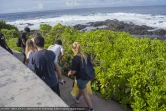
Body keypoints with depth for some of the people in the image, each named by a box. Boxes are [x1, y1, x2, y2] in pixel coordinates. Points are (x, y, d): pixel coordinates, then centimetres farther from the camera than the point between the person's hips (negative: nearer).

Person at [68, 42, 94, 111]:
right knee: (81, 89, 31)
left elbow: (73, 71, -21)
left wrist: (69, 73, 1)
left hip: (81, 78, -8)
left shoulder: (75, 58, -24)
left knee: (85, 94, 11)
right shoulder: (85, 55, -3)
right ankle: (77, 99, 57)